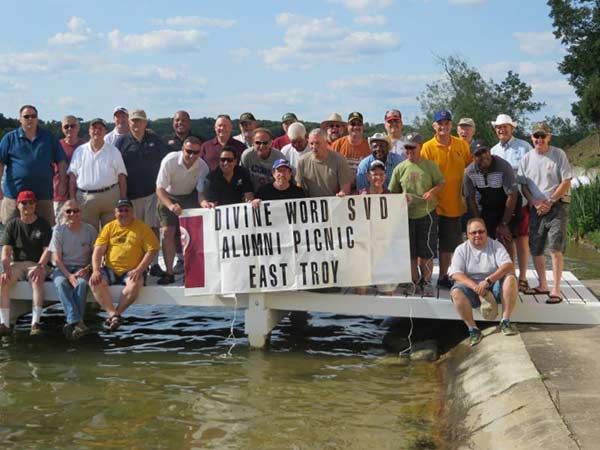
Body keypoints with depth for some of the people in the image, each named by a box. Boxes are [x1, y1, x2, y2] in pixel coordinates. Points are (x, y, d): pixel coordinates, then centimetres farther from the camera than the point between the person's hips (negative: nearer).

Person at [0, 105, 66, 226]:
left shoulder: (49, 138, 10)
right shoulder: (10, 138, 6)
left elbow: (61, 162, 11)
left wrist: (62, 184, 2)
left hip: (43, 194, 1)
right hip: (15, 193, -1)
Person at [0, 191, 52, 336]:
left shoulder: (43, 224, 4)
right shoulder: (12, 224, 8)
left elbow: (47, 249, -4)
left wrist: (40, 266, -23)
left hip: (37, 264, -2)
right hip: (16, 263, 2)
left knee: (37, 280, -35)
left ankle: (35, 323, -42)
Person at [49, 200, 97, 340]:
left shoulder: (90, 230, 4)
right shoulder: (59, 230, 3)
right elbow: (56, 258, -3)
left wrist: (87, 269, -13)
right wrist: (69, 275, -17)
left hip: (82, 269, 0)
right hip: (63, 268, 0)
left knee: (81, 283, -34)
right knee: (61, 283, -33)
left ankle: (72, 323, -39)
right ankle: (77, 322, -45)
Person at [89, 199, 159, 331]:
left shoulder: (142, 228, 3)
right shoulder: (109, 227, 10)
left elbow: (152, 250, -4)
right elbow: (98, 250, 4)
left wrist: (139, 269, -16)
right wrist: (96, 270, -12)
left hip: (131, 271, -3)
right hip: (110, 270, 3)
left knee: (135, 285, -34)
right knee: (95, 282, -25)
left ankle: (116, 312, -16)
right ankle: (114, 314, -25)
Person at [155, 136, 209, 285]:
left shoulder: (203, 167, -20)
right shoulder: (169, 161, -27)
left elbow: (201, 192, -14)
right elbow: (160, 189, -27)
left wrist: (204, 202, -39)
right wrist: (171, 206, -44)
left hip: (190, 196, 2)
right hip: (168, 196, -1)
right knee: (167, 232, -10)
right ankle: (169, 273, -4)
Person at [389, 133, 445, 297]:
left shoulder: (430, 165, 1)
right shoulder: (400, 168, 3)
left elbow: (441, 183, 5)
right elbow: (392, 191, 6)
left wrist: (432, 192, -14)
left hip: (427, 214, -2)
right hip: (407, 215, 2)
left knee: (427, 252, 2)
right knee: (410, 251, 8)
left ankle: (426, 282, 16)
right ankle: (414, 280, 23)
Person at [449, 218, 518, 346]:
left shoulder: (495, 245, 3)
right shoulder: (461, 249, 3)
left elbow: (508, 265, -13)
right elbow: (456, 274, -10)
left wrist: (488, 281, -27)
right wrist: (475, 287, -27)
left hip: (494, 287, 1)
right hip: (471, 286, 0)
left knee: (510, 278, -27)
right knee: (456, 292, -31)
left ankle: (505, 322, -20)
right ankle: (472, 329, -23)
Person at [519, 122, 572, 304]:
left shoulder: (559, 154, -4)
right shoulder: (527, 158, 7)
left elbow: (566, 183, -5)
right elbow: (523, 185, 10)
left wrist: (550, 202, -10)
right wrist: (535, 203, -5)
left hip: (557, 207, -4)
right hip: (535, 209, 5)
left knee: (555, 249, -12)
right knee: (535, 249, 9)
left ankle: (555, 290, -9)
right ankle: (543, 285, 25)